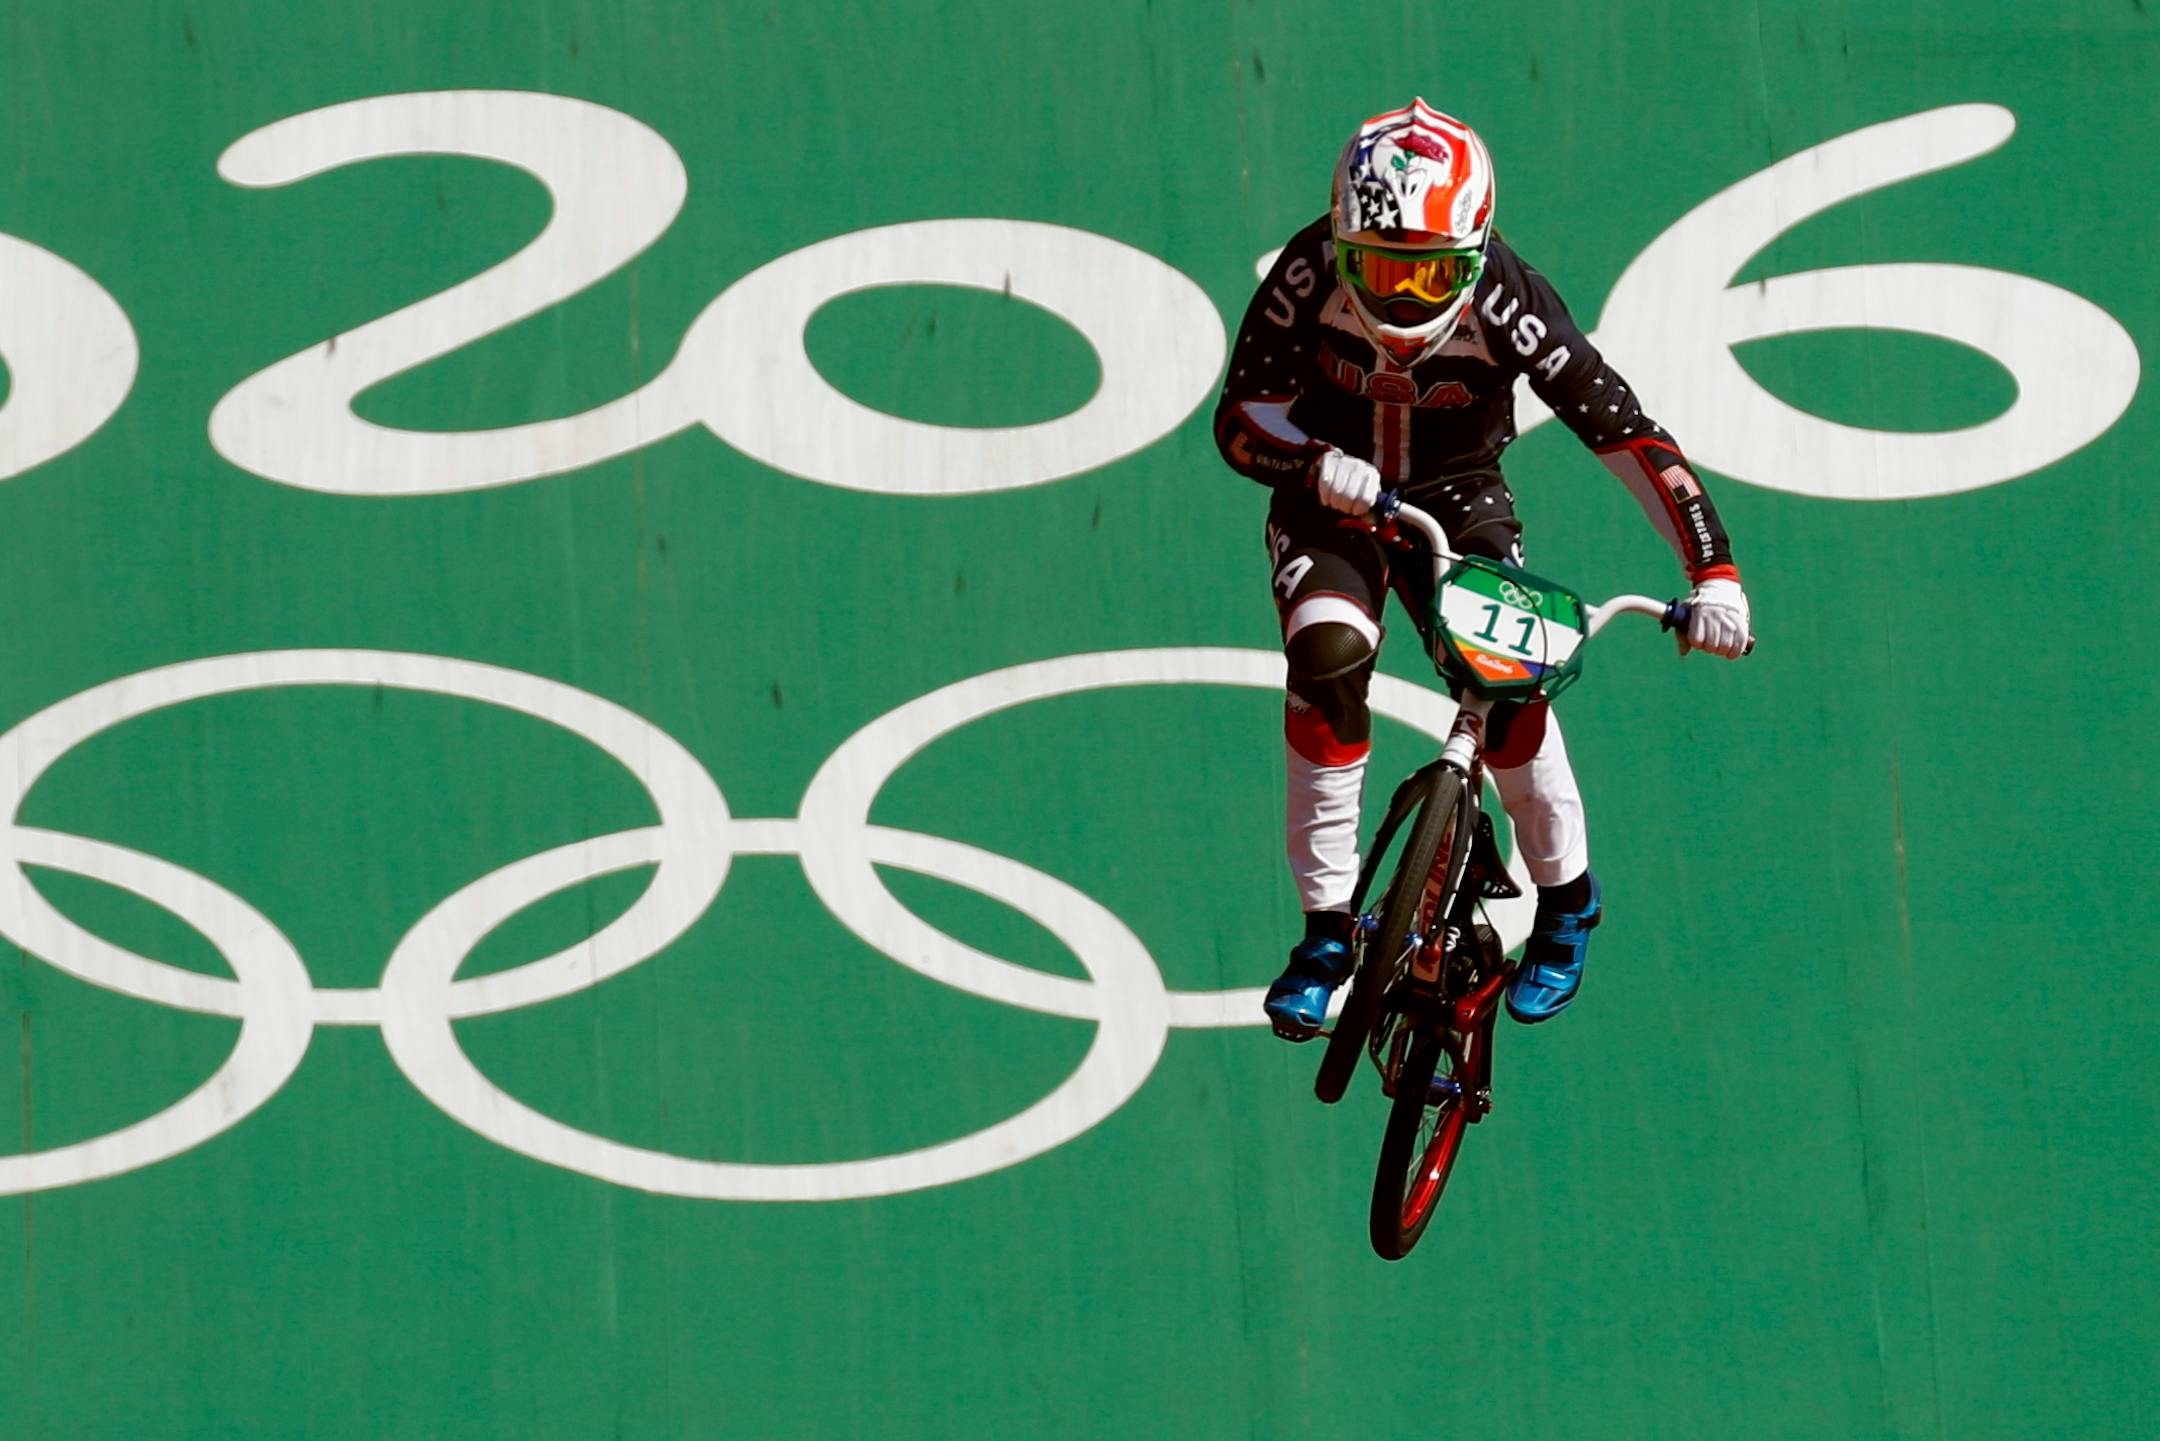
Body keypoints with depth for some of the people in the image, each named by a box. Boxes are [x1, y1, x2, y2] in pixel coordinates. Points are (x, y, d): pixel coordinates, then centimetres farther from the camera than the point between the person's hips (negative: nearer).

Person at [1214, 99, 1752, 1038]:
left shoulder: (1506, 304, -27)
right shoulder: (1311, 275, -24)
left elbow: (1626, 433, -27)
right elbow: (1242, 417, -19)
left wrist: (1713, 574, -34)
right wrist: (1322, 467, -41)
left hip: (1458, 501, -1)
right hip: (1332, 501, 1)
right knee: (1327, 656, -27)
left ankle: (1566, 899, 3)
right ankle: (1327, 922, -16)